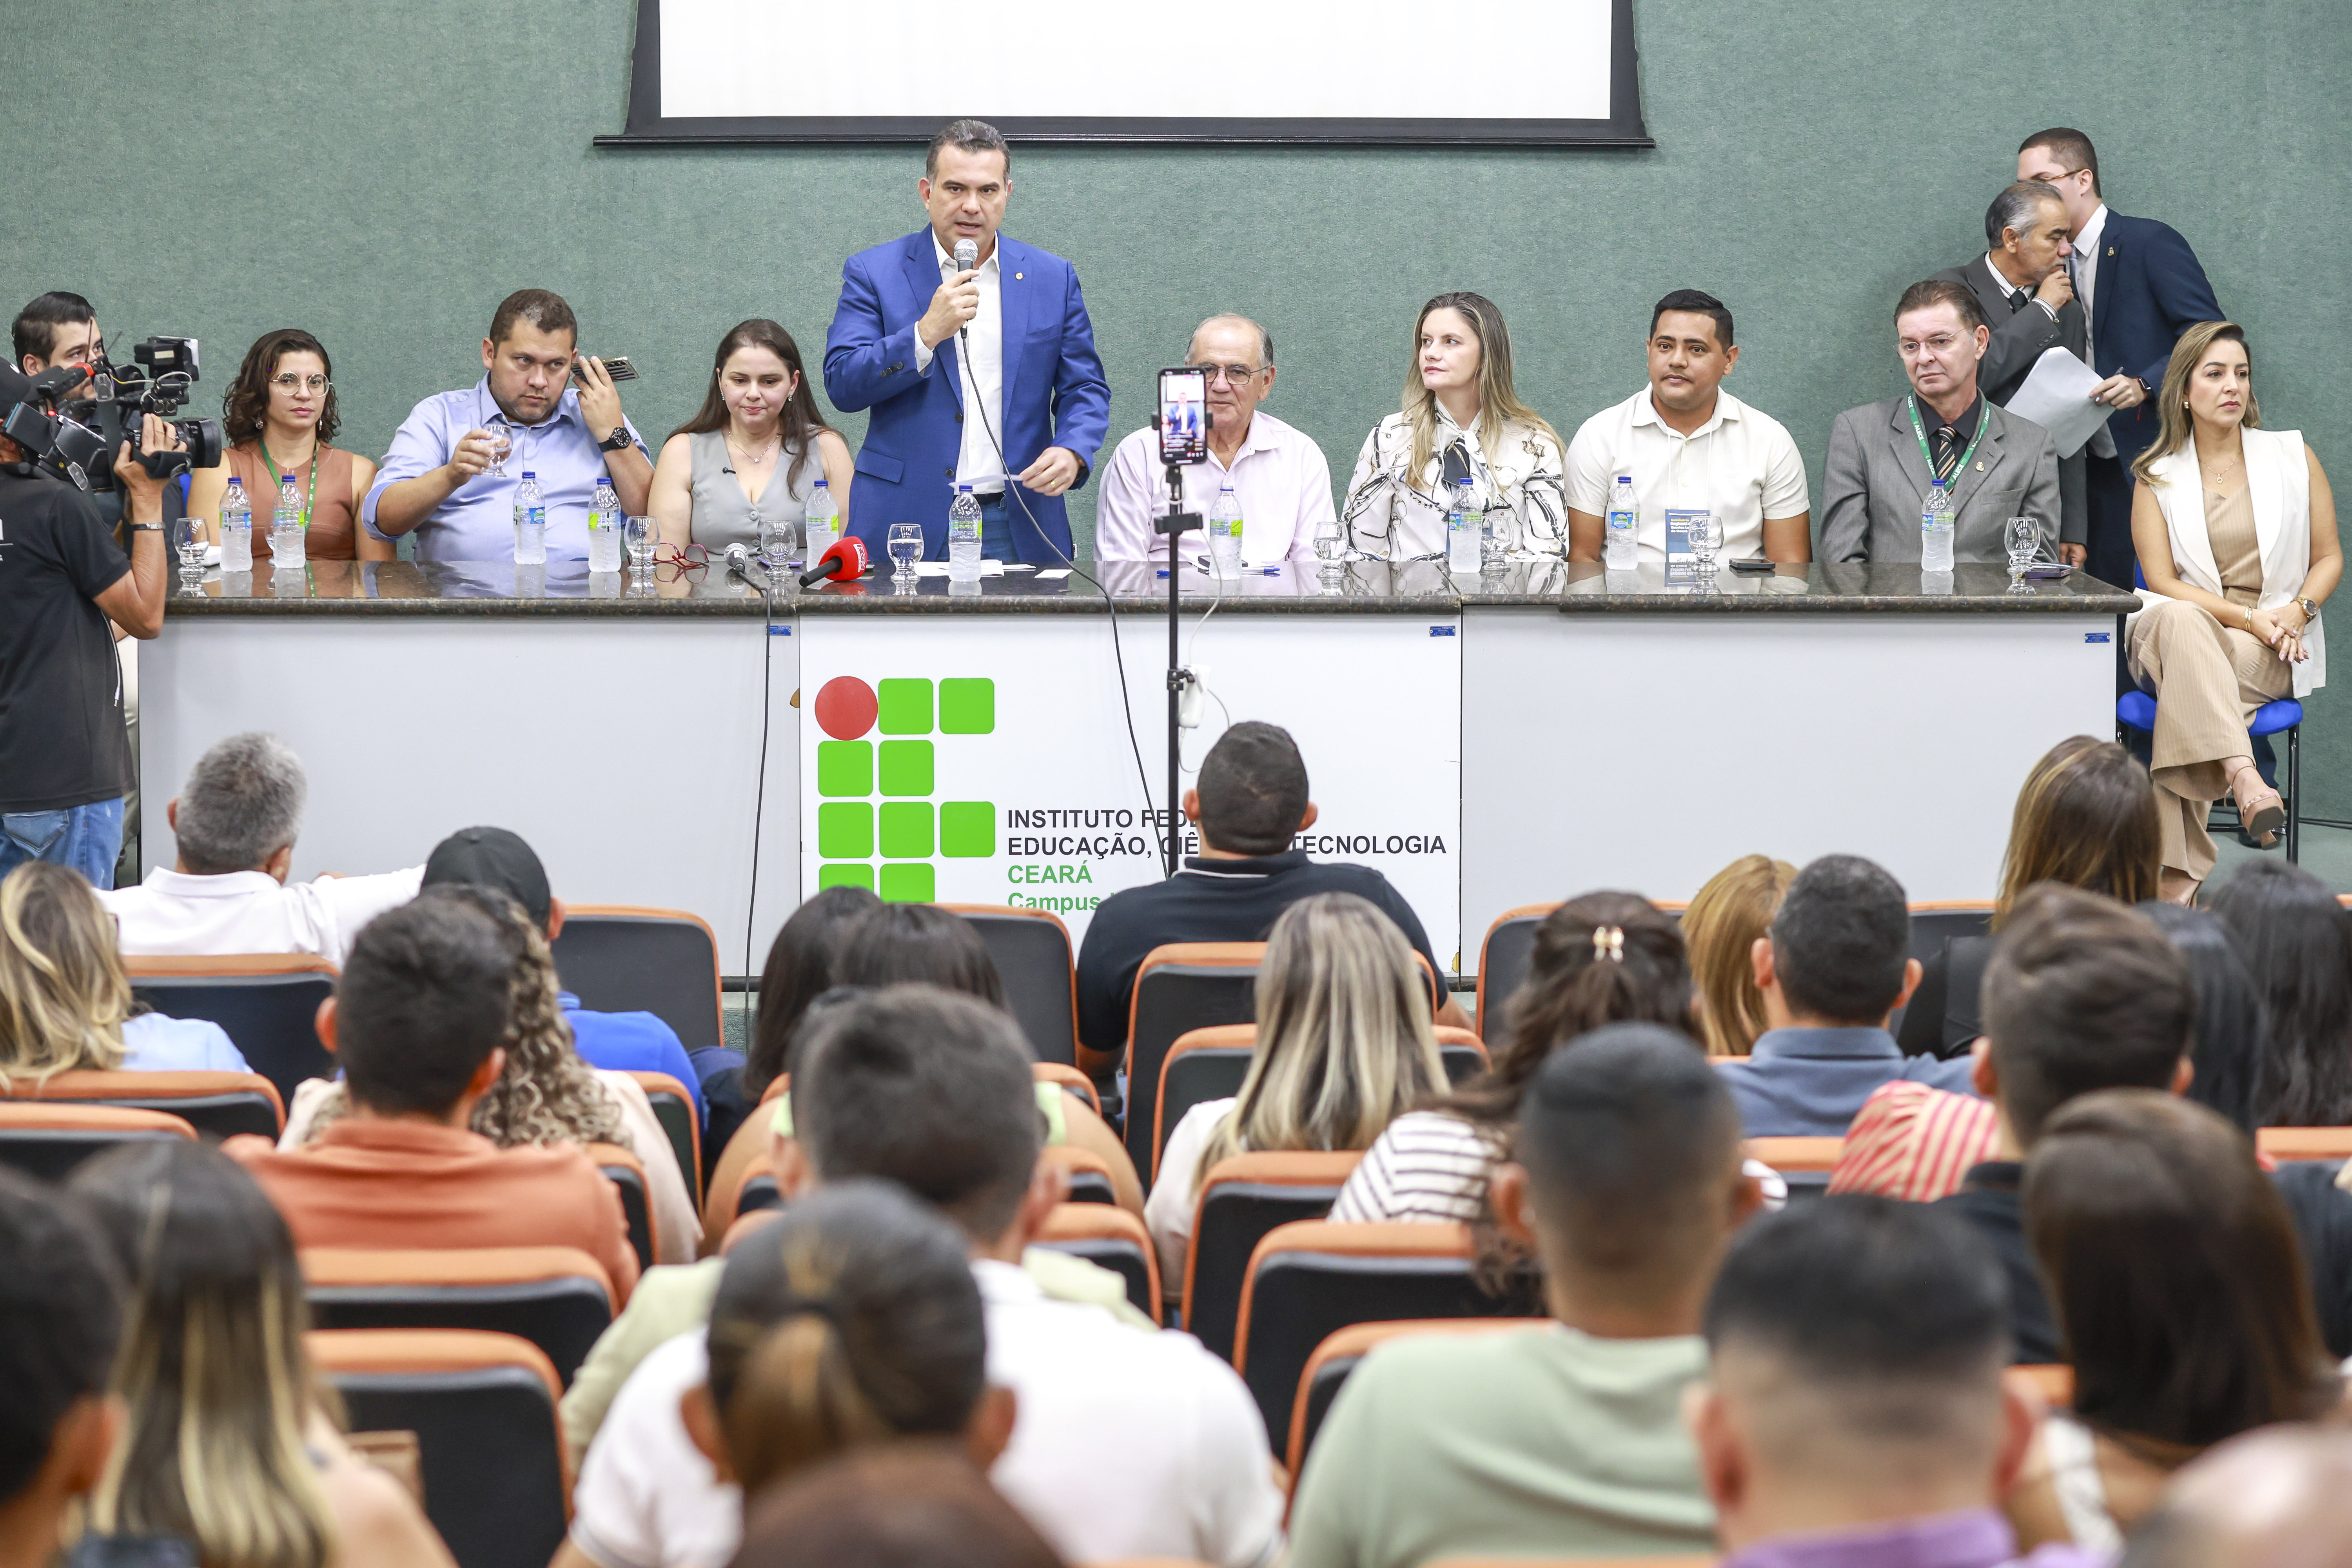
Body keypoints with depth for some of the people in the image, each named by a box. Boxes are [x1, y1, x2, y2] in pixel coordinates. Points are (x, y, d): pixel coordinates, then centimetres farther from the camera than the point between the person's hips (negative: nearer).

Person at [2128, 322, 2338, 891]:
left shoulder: (2293, 456, 11)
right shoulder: (2157, 477, 8)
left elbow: (2329, 557, 12)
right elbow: (2162, 582, 0)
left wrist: (2298, 611, -9)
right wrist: (2248, 617, -14)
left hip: (2274, 652, 0)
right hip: (2183, 631, 0)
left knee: (2184, 680, -34)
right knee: (2175, 620, -39)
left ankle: (2178, 875, -42)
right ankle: (2244, 779, -56)